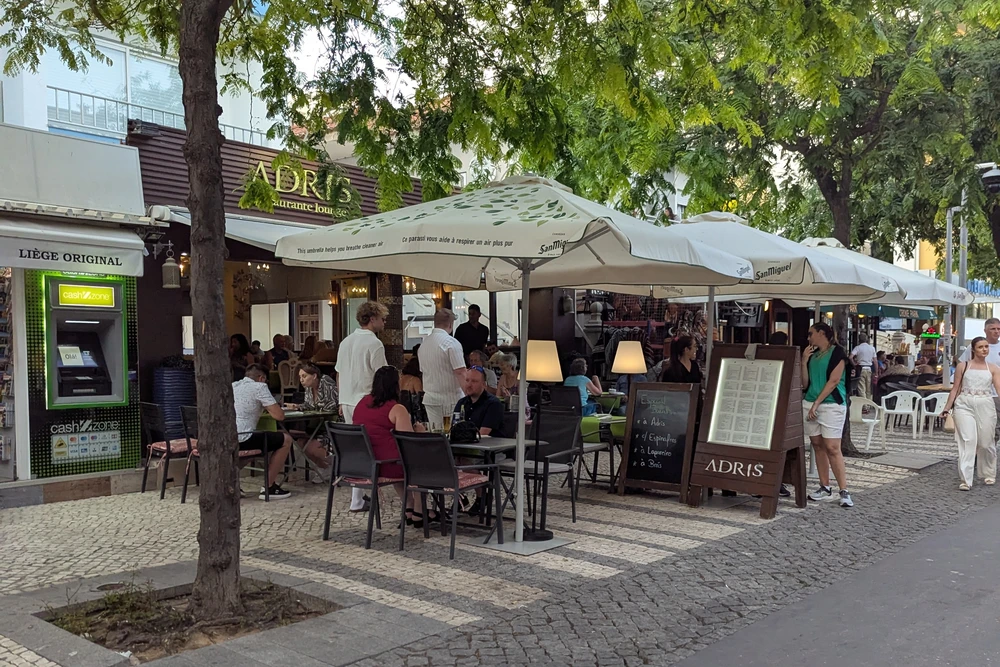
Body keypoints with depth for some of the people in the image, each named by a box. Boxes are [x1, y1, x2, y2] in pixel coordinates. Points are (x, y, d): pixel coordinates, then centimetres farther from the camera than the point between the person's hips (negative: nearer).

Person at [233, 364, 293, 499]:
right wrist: (269, 408, 16)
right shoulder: (259, 387, -2)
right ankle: (268, 487, 8)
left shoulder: (232, 385, 20)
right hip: (241, 439, -9)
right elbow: (280, 416, -6)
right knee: (286, 439, 8)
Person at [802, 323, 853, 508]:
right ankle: (825, 488, 14)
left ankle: (844, 491, -7)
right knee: (818, 446, 7)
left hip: (831, 404, -7)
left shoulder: (837, 352, -4)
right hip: (809, 404, 7)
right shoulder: (812, 354, 15)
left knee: (832, 448, -11)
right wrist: (804, 362, 1)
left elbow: (833, 381, -11)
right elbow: (805, 384, 11)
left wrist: (817, 403, -14)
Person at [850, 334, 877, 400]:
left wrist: (854, 364, -2)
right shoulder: (872, 348, 7)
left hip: (861, 369, -4)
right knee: (869, 389, 11)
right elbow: (875, 361, 6)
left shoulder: (858, 348, -4)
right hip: (869, 369, 4)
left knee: (862, 389, -4)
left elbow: (851, 357, -19)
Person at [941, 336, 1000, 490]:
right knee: (967, 441, -9)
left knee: (986, 443, 7)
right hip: (964, 405, -1)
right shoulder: (963, 366, 7)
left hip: (985, 406, 1)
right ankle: (966, 480, -8)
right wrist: (947, 408, 5)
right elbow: (955, 389, 9)